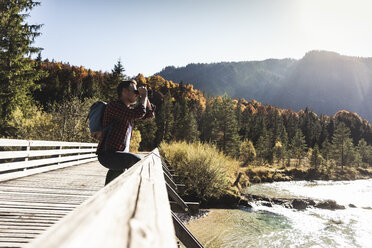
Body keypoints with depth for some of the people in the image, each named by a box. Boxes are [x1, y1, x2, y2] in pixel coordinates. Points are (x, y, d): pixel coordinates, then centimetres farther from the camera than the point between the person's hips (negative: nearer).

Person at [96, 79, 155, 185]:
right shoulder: (113, 105, -12)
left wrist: (145, 98, 10)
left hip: (119, 155, 10)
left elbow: (149, 115, 22)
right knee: (137, 162, -27)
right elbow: (138, 113, -25)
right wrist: (144, 96, -10)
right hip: (108, 155, -10)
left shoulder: (129, 109, 17)